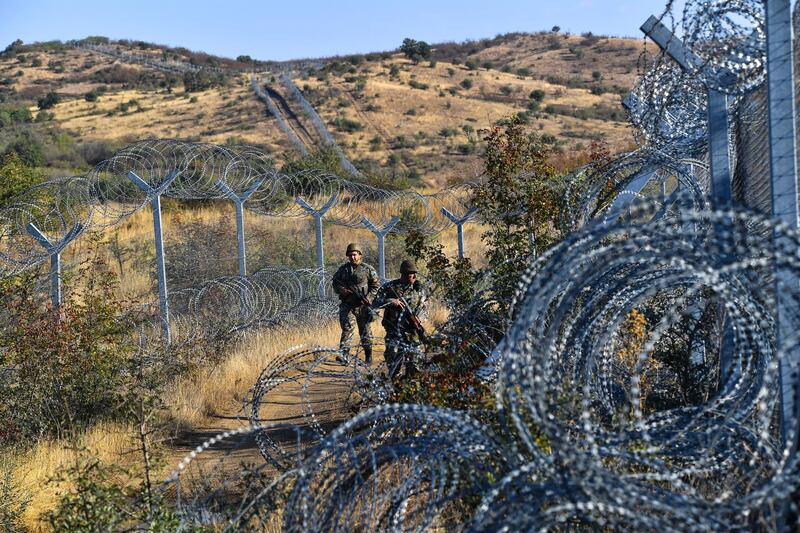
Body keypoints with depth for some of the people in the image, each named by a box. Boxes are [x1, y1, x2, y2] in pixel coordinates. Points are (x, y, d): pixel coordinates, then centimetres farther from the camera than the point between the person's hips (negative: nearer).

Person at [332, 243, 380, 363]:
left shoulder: (368, 269, 0)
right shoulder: (343, 269, 9)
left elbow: (376, 285, -1)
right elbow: (335, 282, 15)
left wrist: (369, 298, -13)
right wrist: (340, 289, -8)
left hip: (362, 305, -1)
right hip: (347, 305, 1)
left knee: (365, 331, 7)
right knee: (347, 329, -9)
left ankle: (368, 356, 17)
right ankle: (344, 353, -12)